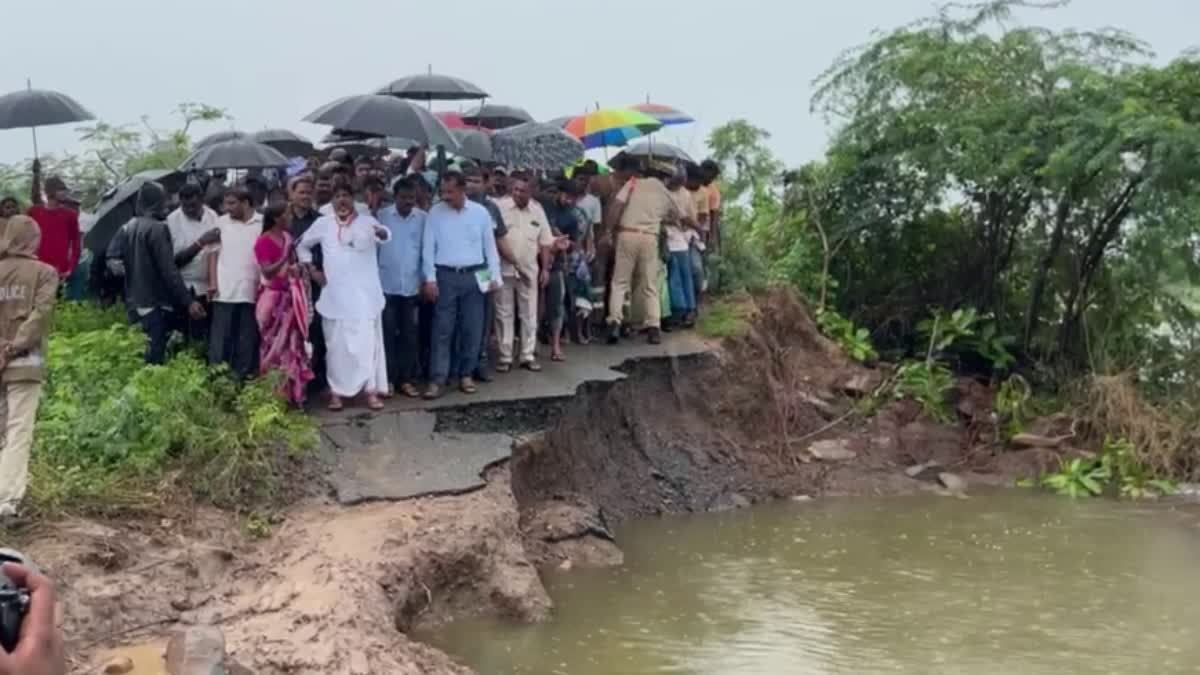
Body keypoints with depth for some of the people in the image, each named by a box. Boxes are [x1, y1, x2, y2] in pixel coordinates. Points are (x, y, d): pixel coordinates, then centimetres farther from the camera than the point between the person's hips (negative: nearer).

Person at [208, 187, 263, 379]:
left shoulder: (263, 223, 2)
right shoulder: (221, 222, 7)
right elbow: (213, 253, 8)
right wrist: (213, 282, -1)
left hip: (253, 291, -1)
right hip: (225, 291, 1)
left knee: (248, 339, 5)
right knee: (220, 338, 0)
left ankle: (242, 377, 12)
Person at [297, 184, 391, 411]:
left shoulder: (367, 221, -3)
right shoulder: (323, 224, 6)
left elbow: (384, 236, -24)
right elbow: (302, 245, 19)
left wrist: (381, 233, -49)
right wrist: (312, 270, 6)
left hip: (364, 294, -2)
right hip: (334, 295, 2)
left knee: (367, 343, -2)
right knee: (336, 346, 7)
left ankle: (371, 390, 3)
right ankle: (336, 392, 14)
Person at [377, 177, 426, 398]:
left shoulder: (423, 218, 1)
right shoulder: (382, 216, -1)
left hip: (412, 286, 1)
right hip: (386, 284, -1)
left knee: (409, 333, 5)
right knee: (387, 332, 3)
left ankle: (406, 379, 12)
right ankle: (388, 379, 9)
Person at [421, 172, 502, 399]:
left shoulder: (480, 212, 2)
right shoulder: (435, 213, 0)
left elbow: (490, 246, 7)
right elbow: (428, 247, 0)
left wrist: (495, 276, 2)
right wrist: (429, 278, -7)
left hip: (473, 276, 2)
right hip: (445, 276, -1)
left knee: (472, 328, 6)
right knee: (442, 329, -3)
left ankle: (465, 374, 17)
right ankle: (437, 379, -2)